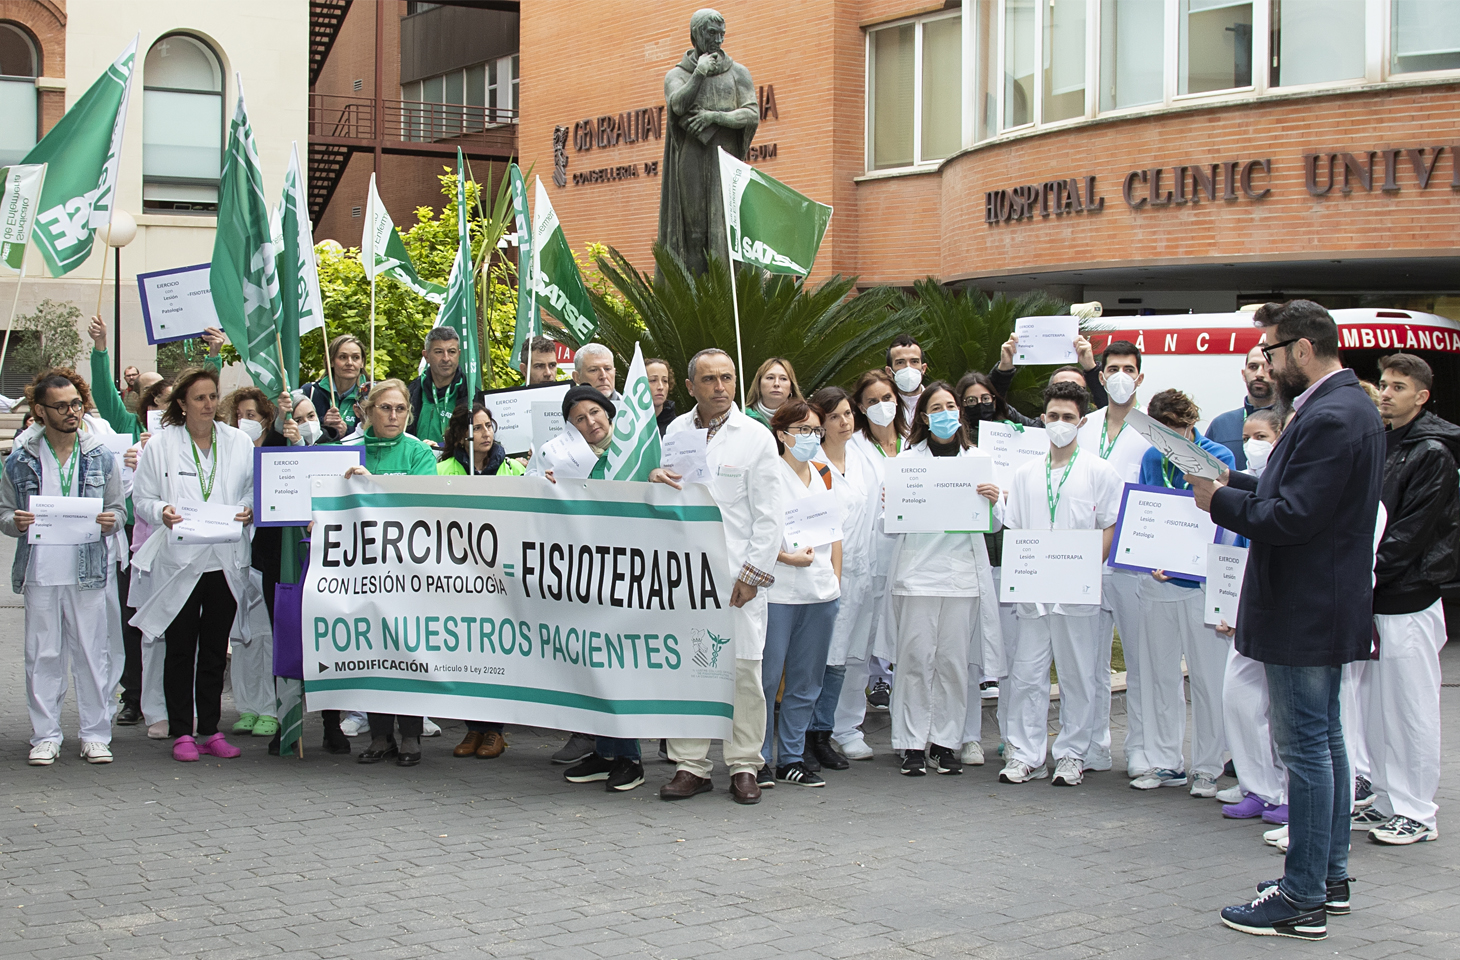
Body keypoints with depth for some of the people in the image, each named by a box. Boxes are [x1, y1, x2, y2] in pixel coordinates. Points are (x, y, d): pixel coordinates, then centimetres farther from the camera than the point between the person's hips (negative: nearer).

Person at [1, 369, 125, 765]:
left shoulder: (101, 457, 8)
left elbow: (118, 508, 12)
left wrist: (110, 521, -10)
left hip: (88, 571, 0)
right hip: (39, 572, 0)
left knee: (92, 653, 1)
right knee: (43, 656, 3)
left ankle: (95, 735, 10)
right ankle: (45, 736, 12)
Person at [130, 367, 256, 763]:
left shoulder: (238, 442, 6)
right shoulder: (159, 446, 1)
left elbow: (255, 489, 12)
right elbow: (140, 499, 3)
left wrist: (249, 509, -9)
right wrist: (162, 512, -17)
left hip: (225, 562, 2)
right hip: (178, 562, -2)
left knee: (215, 650, 10)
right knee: (180, 650, 3)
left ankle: (210, 730, 18)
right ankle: (181, 733, 10)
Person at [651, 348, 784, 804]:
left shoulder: (756, 437, 2)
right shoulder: (676, 431, 12)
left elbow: (769, 514, -1)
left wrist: (754, 573, -8)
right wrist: (655, 479, -2)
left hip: (737, 573, -3)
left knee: (744, 668, -2)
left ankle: (743, 767, 10)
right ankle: (691, 765, 11)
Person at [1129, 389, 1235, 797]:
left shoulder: (1218, 458, -4)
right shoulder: (1151, 458, 8)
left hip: (1202, 581, -4)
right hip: (1158, 580, 4)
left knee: (1207, 676, 1)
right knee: (1159, 673, 9)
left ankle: (1207, 768, 11)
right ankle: (1164, 762, 19)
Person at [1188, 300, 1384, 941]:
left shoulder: (1330, 418, -22)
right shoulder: (1347, 405, 12)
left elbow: (1293, 517, -27)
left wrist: (1219, 501, -14)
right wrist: (1231, 482, 8)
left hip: (1305, 613, -11)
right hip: (1326, 607, 11)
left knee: (1304, 748, -5)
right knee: (1324, 741, 17)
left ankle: (1302, 901, 1)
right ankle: (1330, 874, 28)